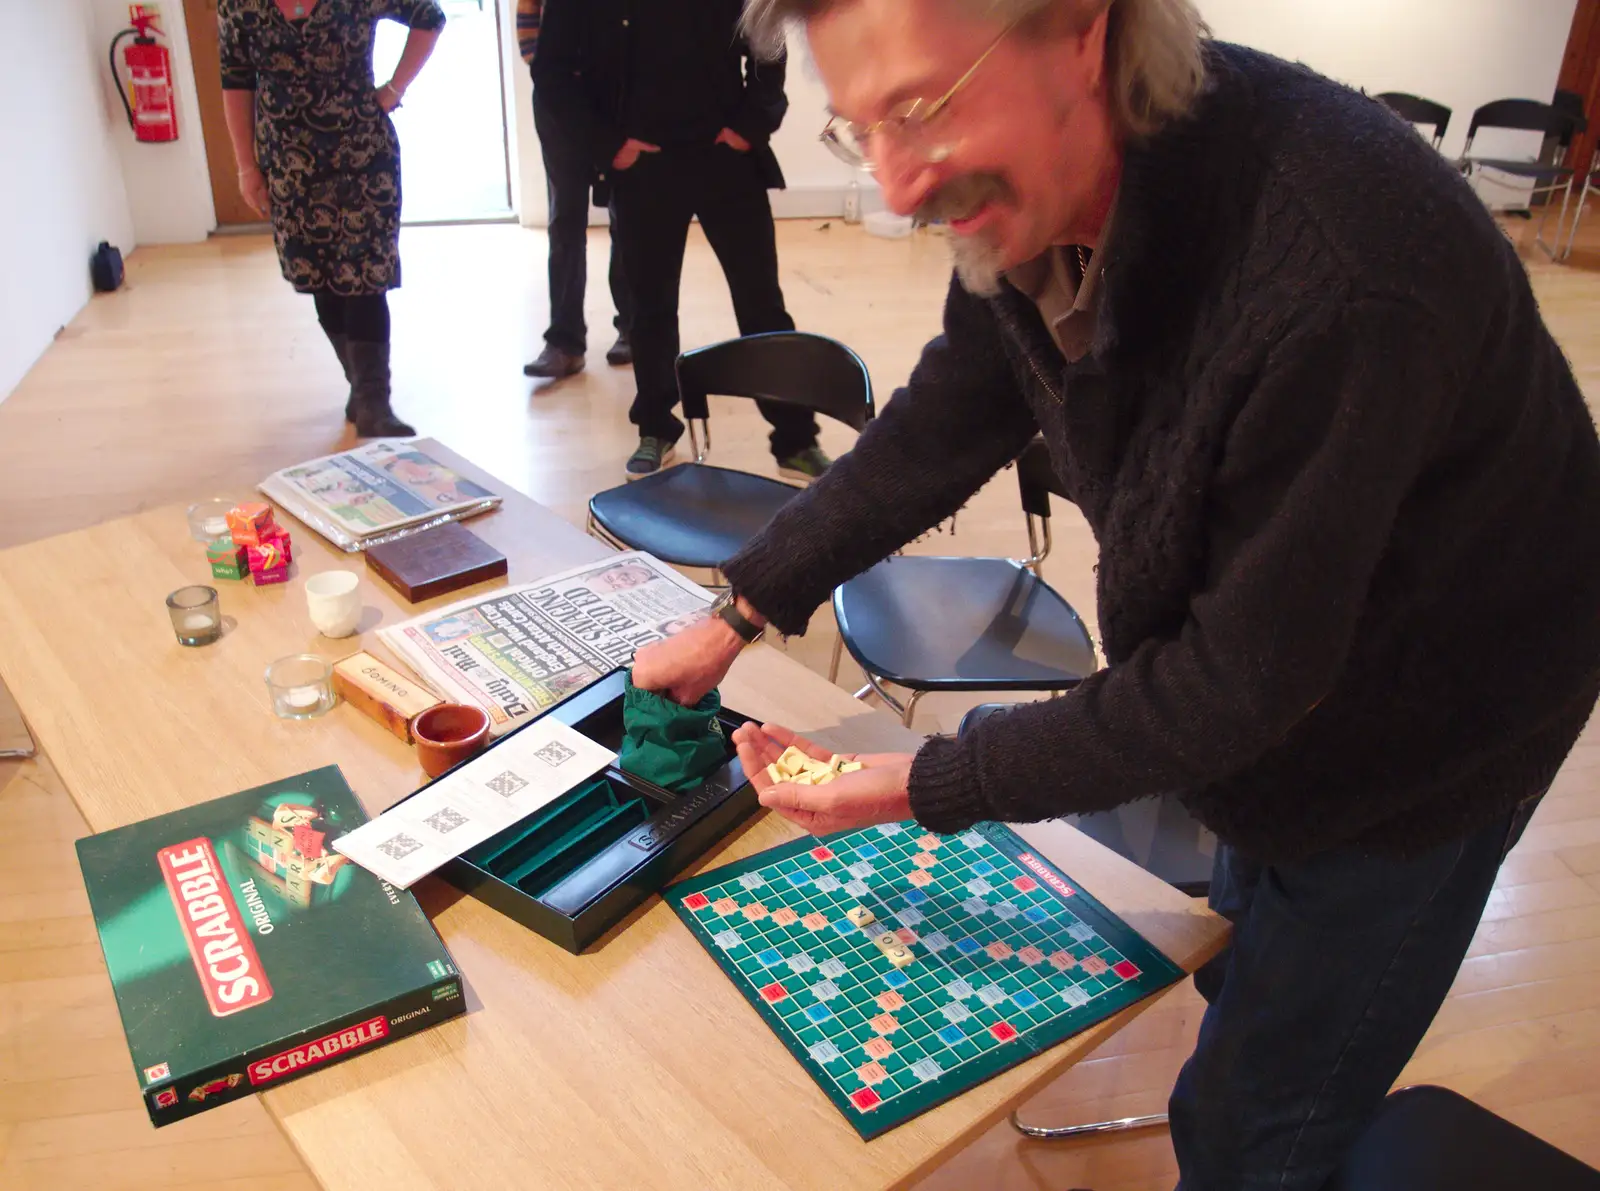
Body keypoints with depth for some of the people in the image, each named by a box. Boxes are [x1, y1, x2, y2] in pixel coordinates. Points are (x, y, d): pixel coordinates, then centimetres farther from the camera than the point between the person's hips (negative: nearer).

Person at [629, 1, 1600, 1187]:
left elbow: (1244, 675, -30)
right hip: (1255, 673, 7)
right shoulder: (1036, 188, -16)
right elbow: (941, 424, -2)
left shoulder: (1340, 276, -40)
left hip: (1419, 731, -7)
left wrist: (929, 786, -25)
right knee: (1242, 976, 30)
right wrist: (743, 609, -1)